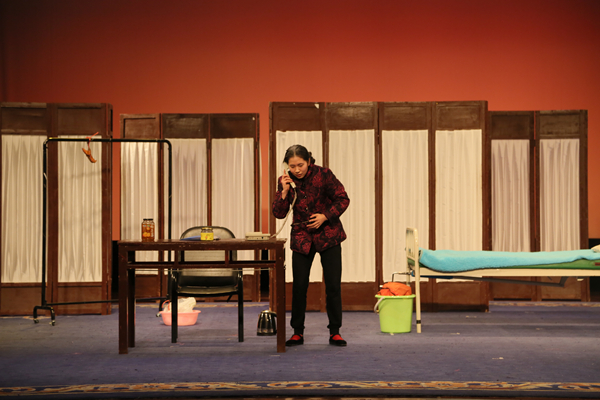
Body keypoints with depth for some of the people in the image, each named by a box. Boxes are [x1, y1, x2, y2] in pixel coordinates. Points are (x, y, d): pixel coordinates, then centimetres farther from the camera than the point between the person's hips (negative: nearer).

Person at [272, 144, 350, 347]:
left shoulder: (323, 175, -13)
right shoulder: (285, 181, -5)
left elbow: (343, 200, -6)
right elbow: (279, 213, -6)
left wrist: (325, 216, -19)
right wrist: (285, 191, -20)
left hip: (328, 235, -2)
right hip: (302, 237, 2)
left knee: (333, 285, -2)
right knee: (299, 285, -1)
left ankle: (335, 332, 7)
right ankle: (297, 332, 10)